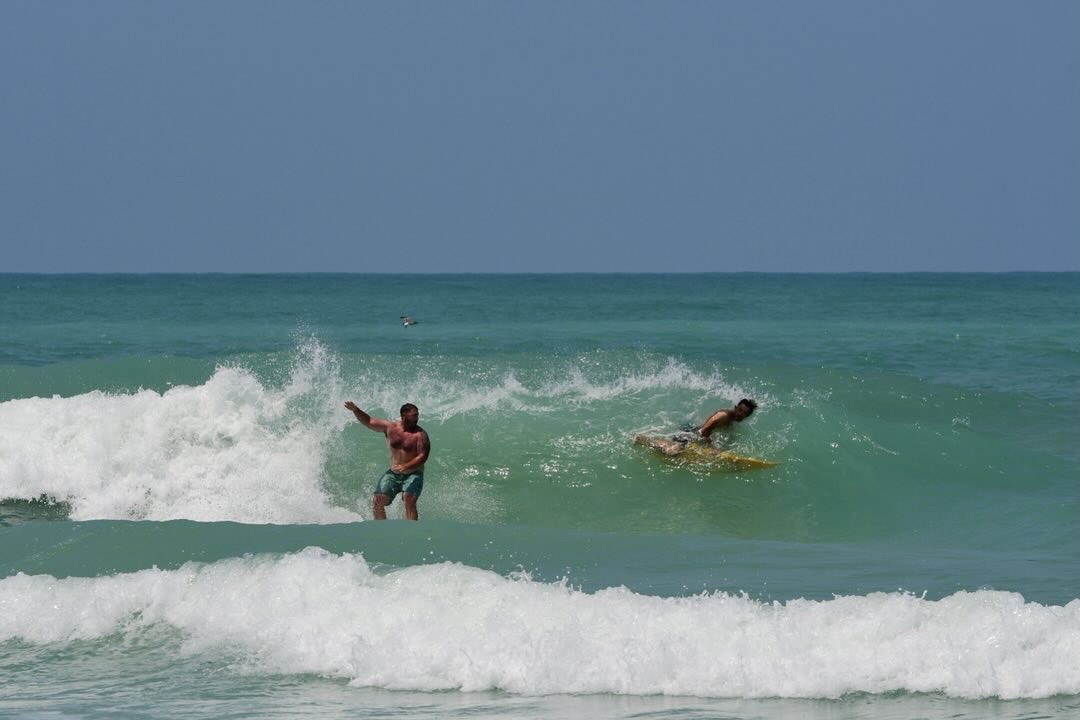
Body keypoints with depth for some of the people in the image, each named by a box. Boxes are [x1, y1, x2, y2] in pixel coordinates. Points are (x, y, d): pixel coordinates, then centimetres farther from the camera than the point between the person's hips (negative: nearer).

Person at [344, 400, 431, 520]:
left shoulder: (420, 434, -10)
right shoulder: (390, 427, 2)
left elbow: (423, 456, -17)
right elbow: (368, 422, 11)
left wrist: (405, 466, -31)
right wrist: (355, 410, -6)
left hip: (413, 475, -4)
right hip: (393, 474, 4)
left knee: (409, 501, -26)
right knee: (378, 502, -5)